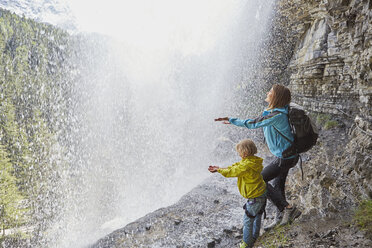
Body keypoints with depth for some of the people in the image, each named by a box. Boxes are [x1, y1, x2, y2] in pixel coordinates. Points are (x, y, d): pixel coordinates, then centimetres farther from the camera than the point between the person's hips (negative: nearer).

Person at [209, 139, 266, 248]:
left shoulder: (246, 165, -30)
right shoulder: (252, 161, 1)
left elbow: (231, 172, -19)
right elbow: (235, 166, 4)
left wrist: (219, 170, -3)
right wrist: (219, 168, 1)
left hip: (255, 197, -10)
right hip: (262, 193, 10)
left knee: (248, 220, 7)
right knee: (257, 216, 27)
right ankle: (255, 236, 47)